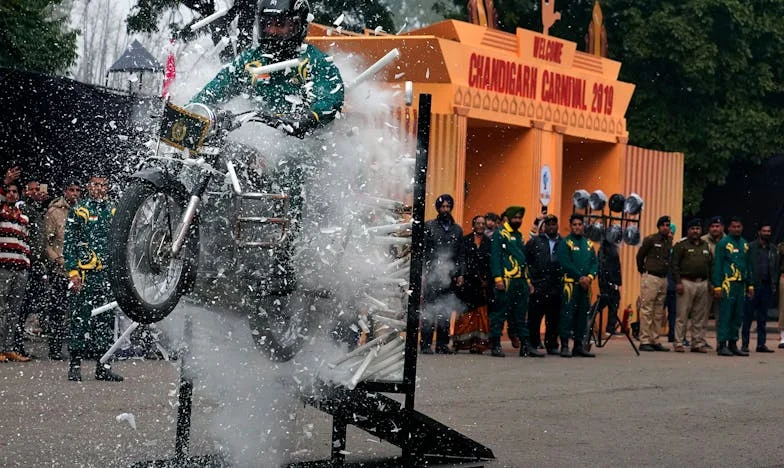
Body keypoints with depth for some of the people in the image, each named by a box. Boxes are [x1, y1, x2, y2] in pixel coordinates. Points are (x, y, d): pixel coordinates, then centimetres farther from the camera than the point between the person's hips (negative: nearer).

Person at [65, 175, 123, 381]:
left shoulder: (114, 211, 16)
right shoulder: (78, 211, 1)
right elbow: (69, 244, -3)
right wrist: (73, 272, -12)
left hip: (108, 275, 5)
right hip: (83, 274, -5)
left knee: (106, 321, 5)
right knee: (79, 319, -4)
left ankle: (103, 365, 10)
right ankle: (75, 364, 0)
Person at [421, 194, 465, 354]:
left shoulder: (457, 230, 17)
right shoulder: (429, 226, 7)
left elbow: (461, 255, 17)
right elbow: (422, 250, 2)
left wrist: (460, 274, 7)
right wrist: (422, 271, -7)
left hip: (450, 276, 3)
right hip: (432, 275, -3)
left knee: (446, 312, 2)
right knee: (429, 311, -8)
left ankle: (442, 344, 7)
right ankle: (425, 344, -7)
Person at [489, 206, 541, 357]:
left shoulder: (518, 235, 22)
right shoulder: (500, 234, -2)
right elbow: (495, 257, -9)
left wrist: (528, 280, 20)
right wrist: (498, 277, -18)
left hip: (521, 281, 8)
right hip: (506, 281, -8)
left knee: (520, 315, 8)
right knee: (500, 313, -5)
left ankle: (525, 346, 9)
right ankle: (495, 345, -3)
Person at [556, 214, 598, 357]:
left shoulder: (588, 243, 16)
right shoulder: (565, 243, -2)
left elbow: (595, 262, 11)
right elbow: (566, 263, -12)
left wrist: (590, 277, -7)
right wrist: (580, 277, -14)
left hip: (585, 284, 6)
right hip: (570, 283, -6)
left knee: (582, 315, 8)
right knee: (568, 314, -9)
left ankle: (579, 345, 14)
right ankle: (564, 346, -9)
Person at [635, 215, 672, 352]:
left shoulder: (670, 242, 12)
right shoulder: (650, 240, -4)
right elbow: (640, 256, 3)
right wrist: (643, 270, 11)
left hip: (663, 279, 7)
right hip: (650, 278, -7)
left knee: (659, 312, 9)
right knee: (647, 310, -7)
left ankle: (655, 341, 14)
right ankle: (644, 341, -7)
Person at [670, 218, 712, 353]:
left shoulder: (706, 246, 18)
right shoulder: (681, 246, 3)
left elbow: (711, 265, 21)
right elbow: (674, 265, -3)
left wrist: (711, 282, 12)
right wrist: (678, 282, -12)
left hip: (703, 283, 5)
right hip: (686, 282, -5)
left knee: (700, 316, 5)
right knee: (682, 315, -6)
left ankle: (698, 343, 10)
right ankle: (679, 343, -3)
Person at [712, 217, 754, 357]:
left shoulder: (745, 244, 16)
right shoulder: (723, 243, -4)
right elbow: (717, 265, -7)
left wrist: (750, 285, 16)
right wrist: (717, 286, -13)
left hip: (741, 285, 7)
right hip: (727, 285, -7)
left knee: (737, 316, 9)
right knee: (725, 315, -7)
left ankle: (733, 344, 16)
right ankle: (722, 345, -6)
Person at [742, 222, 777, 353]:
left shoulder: (773, 250, 14)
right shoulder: (751, 247, -1)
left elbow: (775, 268, 17)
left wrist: (774, 285, 6)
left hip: (767, 287, 5)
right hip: (753, 286, -5)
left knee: (762, 318, 8)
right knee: (748, 316, -2)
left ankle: (761, 344, 12)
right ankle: (744, 344, 0)